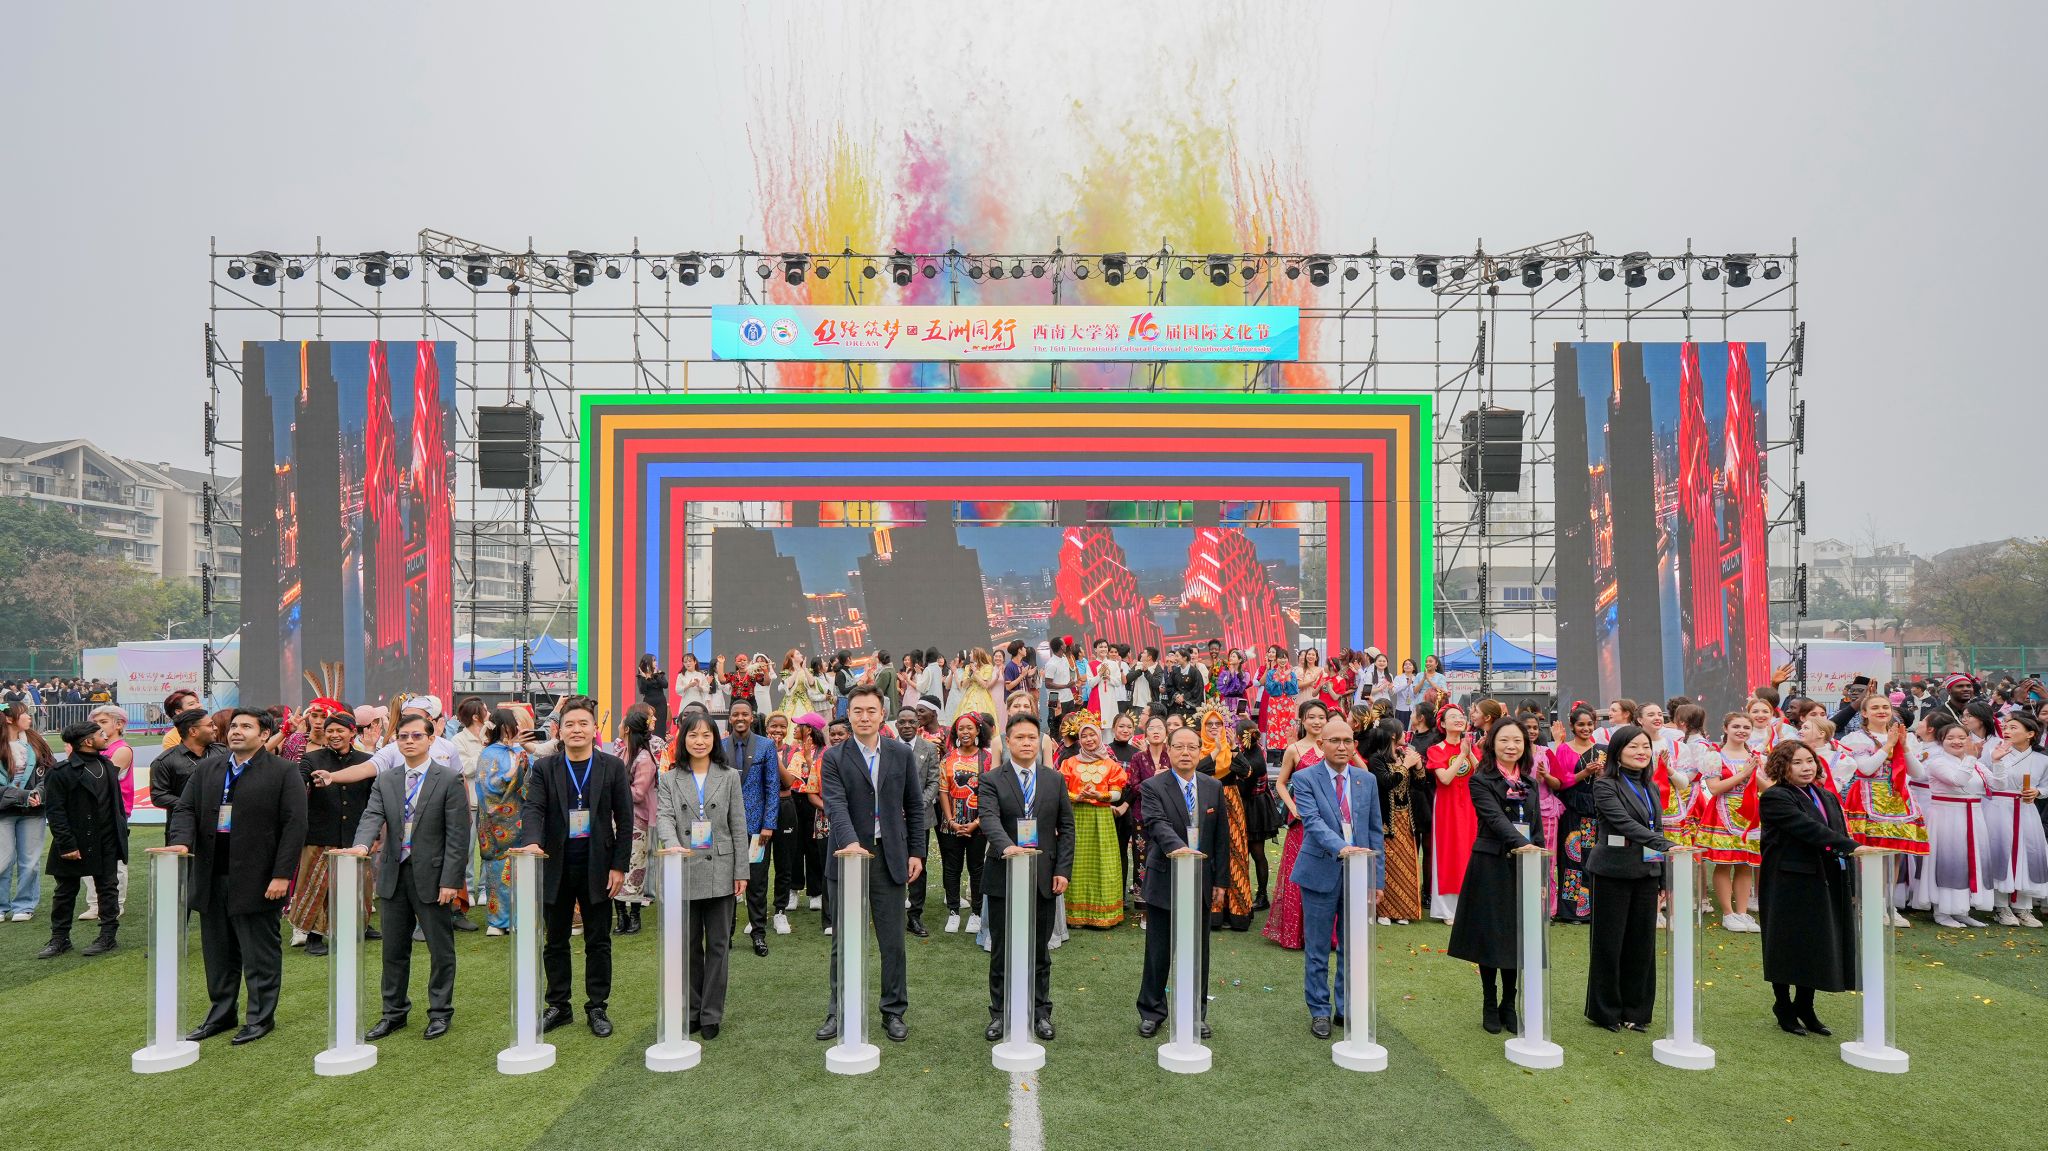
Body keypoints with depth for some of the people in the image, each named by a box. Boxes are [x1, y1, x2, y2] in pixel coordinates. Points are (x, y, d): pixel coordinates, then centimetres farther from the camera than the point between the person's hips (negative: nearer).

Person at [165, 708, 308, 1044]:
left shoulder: (284, 773, -7)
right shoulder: (207, 770, 11)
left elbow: (294, 825, -10)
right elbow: (185, 808, 9)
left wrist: (281, 875, -15)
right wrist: (182, 840, -13)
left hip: (257, 881, -5)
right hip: (212, 878, 5)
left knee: (260, 953, 4)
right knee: (218, 952, 17)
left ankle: (261, 1017, 16)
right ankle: (221, 1013, 32)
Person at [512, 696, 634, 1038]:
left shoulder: (613, 767, -2)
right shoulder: (545, 768, 0)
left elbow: (625, 820, -1)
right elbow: (532, 808, -11)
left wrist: (619, 866, -6)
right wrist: (532, 841, -32)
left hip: (597, 869, -1)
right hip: (556, 868, 1)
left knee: (598, 942, 8)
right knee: (556, 942, 14)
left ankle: (597, 1007, 21)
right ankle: (558, 1006, 28)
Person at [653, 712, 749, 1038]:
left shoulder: (729, 777, 4)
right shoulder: (670, 779, 4)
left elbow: (738, 828, 3)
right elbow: (664, 817, -9)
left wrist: (741, 872, -1)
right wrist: (672, 845, -30)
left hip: (720, 872, 0)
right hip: (684, 873, 0)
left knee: (718, 945, 6)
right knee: (688, 945, 11)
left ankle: (712, 1014, 17)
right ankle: (690, 1010, 26)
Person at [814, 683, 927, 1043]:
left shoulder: (901, 754, 4)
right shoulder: (834, 757, -3)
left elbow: (915, 806, 7)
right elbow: (835, 805, -15)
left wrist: (916, 852, 3)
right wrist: (850, 843, -31)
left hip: (890, 858, 1)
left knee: (892, 942, 9)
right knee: (843, 942, 10)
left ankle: (894, 1011, 24)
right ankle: (839, 1011, 26)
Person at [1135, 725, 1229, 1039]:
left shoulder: (1214, 787, 4)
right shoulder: (1153, 787, -9)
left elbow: (1220, 836, 7)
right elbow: (1158, 825, -25)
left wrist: (1221, 879, 4)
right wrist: (1176, 848, -44)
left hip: (1202, 881, 3)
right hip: (1165, 881, -3)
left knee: (1199, 951, 14)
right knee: (1159, 951, 8)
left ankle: (1196, 1013, 30)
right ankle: (1151, 1011, 24)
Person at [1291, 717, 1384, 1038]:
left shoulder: (1367, 780, 6)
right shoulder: (1305, 779, -7)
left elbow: (1375, 830, 9)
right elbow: (1312, 821, -21)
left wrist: (1376, 877, 5)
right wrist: (1342, 848, -36)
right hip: (1321, 873, -3)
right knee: (1317, 949, 7)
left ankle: (1348, 1009, 29)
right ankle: (1319, 1012, 21)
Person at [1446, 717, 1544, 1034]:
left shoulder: (1529, 783, 11)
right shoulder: (1481, 780, -7)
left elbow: (1537, 827, 11)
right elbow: (1495, 818, -21)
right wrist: (1520, 844, -37)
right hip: (1491, 865, -5)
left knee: (1517, 936, 8)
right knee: (1491, 935, 3)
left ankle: (1509, 1005, 22)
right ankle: (1490, 1007, 17)